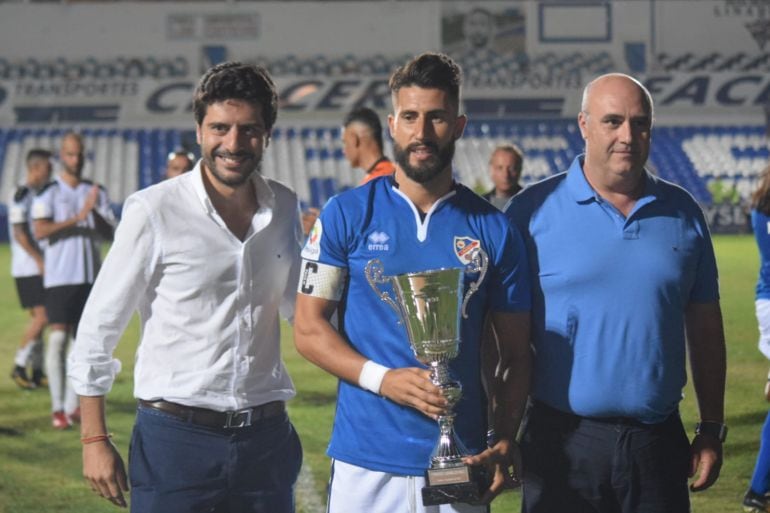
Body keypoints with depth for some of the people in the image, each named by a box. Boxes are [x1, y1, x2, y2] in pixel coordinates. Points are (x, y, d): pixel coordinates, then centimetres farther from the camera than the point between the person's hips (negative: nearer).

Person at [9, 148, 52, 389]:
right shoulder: (22, 195, -13)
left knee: (38, 319, 9)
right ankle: (19, 367, -6)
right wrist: (40, 260, -19)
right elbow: (19, 233, -18)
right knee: (41, 317, -13)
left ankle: (37, 372, 12)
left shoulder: (37, 195, 16)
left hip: (40, 268, 9)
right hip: (28, 268, -9)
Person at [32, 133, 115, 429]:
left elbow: (110, 233, 4)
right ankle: (57, 408, -8)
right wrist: (77, 218, -22)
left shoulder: (97, 192, 11)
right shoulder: (49, 193, -1)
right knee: (59, 337, -10)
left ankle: (73, 405, 11)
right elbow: (40, 230, -14)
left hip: (91, 275, 4)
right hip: (60, 275, -4)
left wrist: (95, 212, -15)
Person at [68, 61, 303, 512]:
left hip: (266, 437, 4)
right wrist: (95, 439, -5)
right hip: (176, 438, -4)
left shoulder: (285, 209, 6)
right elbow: (99, 325, -3)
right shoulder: (154, 212, -8)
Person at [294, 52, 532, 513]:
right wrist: (383, 379, -15)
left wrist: (504, 441, -8)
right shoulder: (347, 215, 3)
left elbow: (517, 353, 7)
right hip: (365, 463, -1)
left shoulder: (493, 229, 5)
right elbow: (308, 328, 0)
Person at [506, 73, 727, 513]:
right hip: (563, 440, -3)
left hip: (659, 442, 3)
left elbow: (705, 327, 12)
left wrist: (712, 428, 10)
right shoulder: (534, 209, -2)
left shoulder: (682, 213, 8)